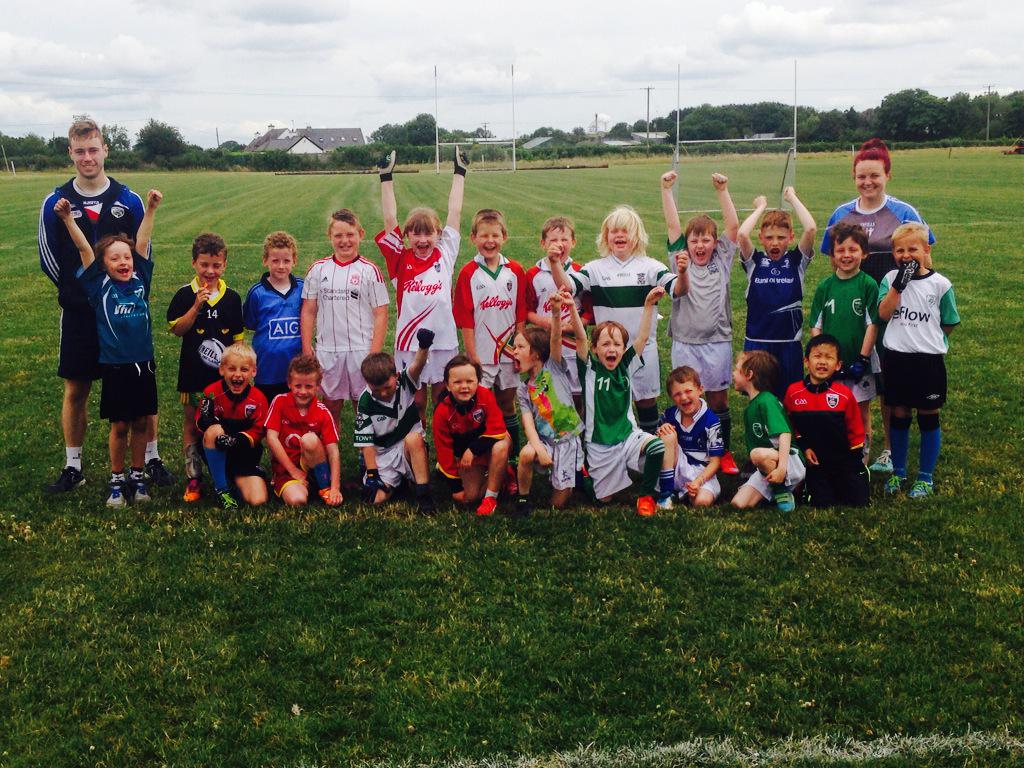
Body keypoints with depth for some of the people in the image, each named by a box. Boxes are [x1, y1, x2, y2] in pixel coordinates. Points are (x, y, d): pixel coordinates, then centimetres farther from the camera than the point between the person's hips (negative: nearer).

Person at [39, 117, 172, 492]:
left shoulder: (128, 200, 0)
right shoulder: (56, 203, -1)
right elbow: (48, 258, 6)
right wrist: (77, 289, 5)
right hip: (78, 314, 0)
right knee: (75, 390, 7)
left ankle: (152, 459, 17)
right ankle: (73, 467, 19)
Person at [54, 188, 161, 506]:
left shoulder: (141, 279, 2)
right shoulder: (99, 286, -4)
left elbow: (143, 242, -1)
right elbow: (84, 249, -11)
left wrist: (150, 209, -7)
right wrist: (68, 218, -20)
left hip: (143, 363, 2)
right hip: (115, 366, -2)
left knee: (140, 423, 10)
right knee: (119, 425, 6)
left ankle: (138, 477, 24)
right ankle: (116, 480, 21)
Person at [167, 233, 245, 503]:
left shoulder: (232, 297, 2)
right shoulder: (185, 294, -4)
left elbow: (238, 337, 6)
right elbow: (176, 329, -10)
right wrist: (196, 305, -20)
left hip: (223, 373, 1)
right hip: (193, 372, -1)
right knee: (191, 425, 6)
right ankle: (193, 478, 13)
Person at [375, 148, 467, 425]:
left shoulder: (445, 255, 1)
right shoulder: (401, 260, -2)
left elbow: (455, 213, 3)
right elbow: (390, 220, -6)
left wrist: (460, 172, 5)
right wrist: (386, 178, -9)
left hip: (444, 341, 1)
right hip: (409, 343, -1)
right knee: (415, 404, 9)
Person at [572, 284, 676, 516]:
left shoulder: (626, 367, 0)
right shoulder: (590, 369, -8)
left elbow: (643, 336, -7)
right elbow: (581, 338, -23)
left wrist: (649, 304, -17)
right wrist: (571, 308, -37)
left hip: (628, 437, 2)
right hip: (599, 446, -2)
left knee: (657, 445, -30)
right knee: (604, 498, 6)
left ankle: (647, 495, -6)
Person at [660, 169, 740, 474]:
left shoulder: (722, 261, 5)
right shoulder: (680, 260, 4)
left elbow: (733, 225, -3)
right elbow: (673, 225, -2)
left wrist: (722, 190, -10)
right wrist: (666, 189, -7)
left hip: (717, 341, 1)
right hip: (685, 342, -1)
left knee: (718, 400, 9)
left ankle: (723, 452, 22)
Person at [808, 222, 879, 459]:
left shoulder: (868, 285, -5)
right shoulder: (825, 287, 2)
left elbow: (872, 324, -7)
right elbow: (816, 326, 4)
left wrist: (863, 359, -11)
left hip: (859, 362, -2)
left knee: (861, 415, 7)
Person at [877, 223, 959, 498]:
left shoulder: (940, 284, -4)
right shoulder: (891, 279, 1)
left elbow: (949, 325, 5)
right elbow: (883, 313, -13)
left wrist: (929, 340, 0)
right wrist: (898, 284, -19)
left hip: (929, 360, -1)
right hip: (896, 359, 2)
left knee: (928, 418, 7)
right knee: (899, 416, 12)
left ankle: (926, 476, 20)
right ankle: (898, 471, 26)